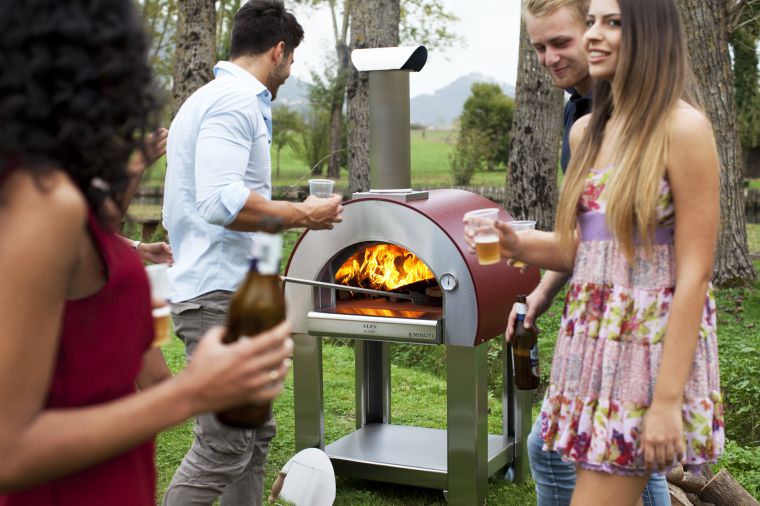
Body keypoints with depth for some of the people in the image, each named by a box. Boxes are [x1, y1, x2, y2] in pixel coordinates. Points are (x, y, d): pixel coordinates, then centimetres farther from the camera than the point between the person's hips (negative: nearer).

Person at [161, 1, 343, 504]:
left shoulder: (212, 98, 19)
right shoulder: (237, 101, -13)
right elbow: (222, 202, -27)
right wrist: (304, 215, -15)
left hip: (232, 292, 11)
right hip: (219, 294, -11)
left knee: (255, 435, 16)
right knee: (222, 449, -6)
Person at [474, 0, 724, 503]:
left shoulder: (682, 127, -12)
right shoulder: (586, 131, 10)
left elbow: (694, 272, -15)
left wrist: (668, 399, -18)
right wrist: (517, 245, -3)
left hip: (649, 348, -7)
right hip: (590, 341, 7)